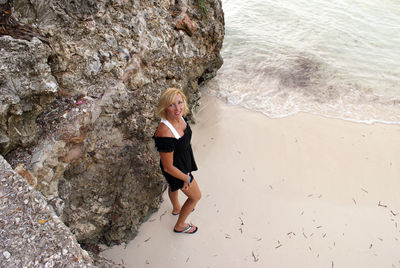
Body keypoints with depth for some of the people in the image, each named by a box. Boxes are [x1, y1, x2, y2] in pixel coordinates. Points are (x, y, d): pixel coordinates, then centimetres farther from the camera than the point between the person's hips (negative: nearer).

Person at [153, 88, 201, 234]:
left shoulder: (179, 117, -18)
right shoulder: (165, 134, -43)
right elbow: (168, 167, -30)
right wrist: (185, 178, -14)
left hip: (184, 160, 7)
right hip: (176, 169, -7)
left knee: (174, 186, 35)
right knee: (196, 196, 16)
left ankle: (176, 208, 68)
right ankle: (180, 226, 42)